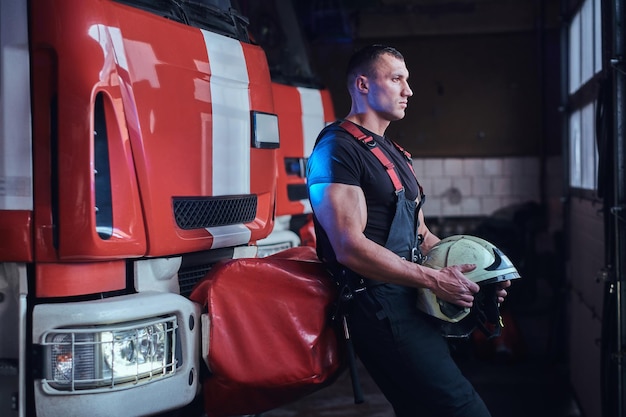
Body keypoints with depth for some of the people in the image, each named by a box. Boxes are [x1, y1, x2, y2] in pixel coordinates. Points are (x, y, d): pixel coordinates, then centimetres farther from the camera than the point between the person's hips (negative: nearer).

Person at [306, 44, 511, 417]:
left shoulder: (393, 153, 23)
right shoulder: (338, 149, -9)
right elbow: (351, 248, -19)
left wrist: (471, 273, 7)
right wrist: (436, 280, -17)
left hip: (413, 302, 10)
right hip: (380, 306, -10)